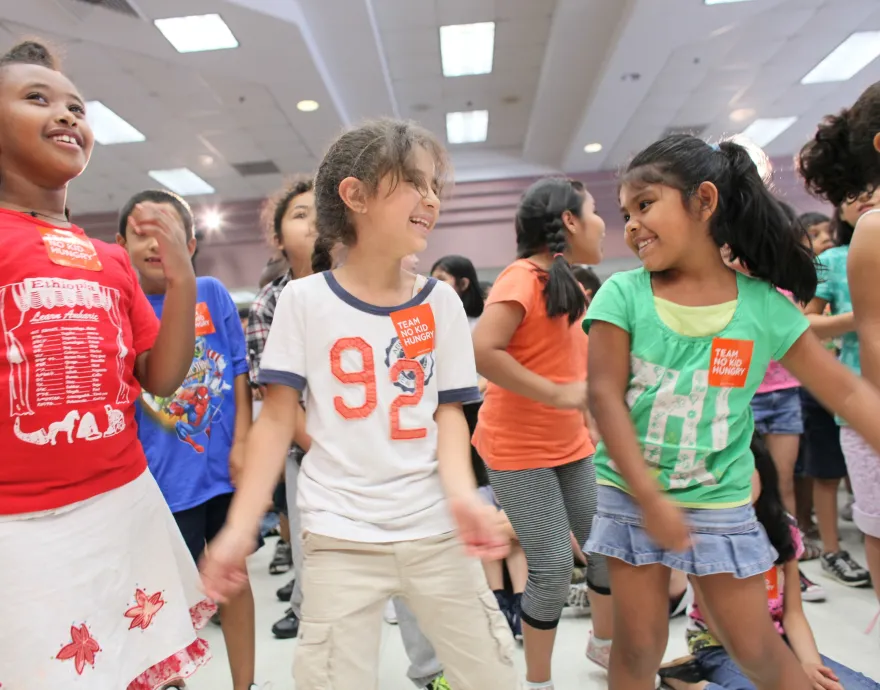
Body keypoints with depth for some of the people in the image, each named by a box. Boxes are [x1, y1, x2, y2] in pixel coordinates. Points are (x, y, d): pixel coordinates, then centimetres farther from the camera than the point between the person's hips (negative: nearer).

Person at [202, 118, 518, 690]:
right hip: (341, 535, -2)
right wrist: (240, 527, -8)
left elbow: (449, 411, 1)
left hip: (435, 528, 3)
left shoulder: (441, 301, 2)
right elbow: (278, 419, -2)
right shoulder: (304, 299, -4)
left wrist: (460, 491, -17)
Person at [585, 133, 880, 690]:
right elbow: (605, 397, -14)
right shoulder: (623, 294, -10)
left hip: (719, 502, 1)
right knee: (639, 645, 11)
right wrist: (650, 497, -17)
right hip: (630, 494, 0)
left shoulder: (764, 306, -7)